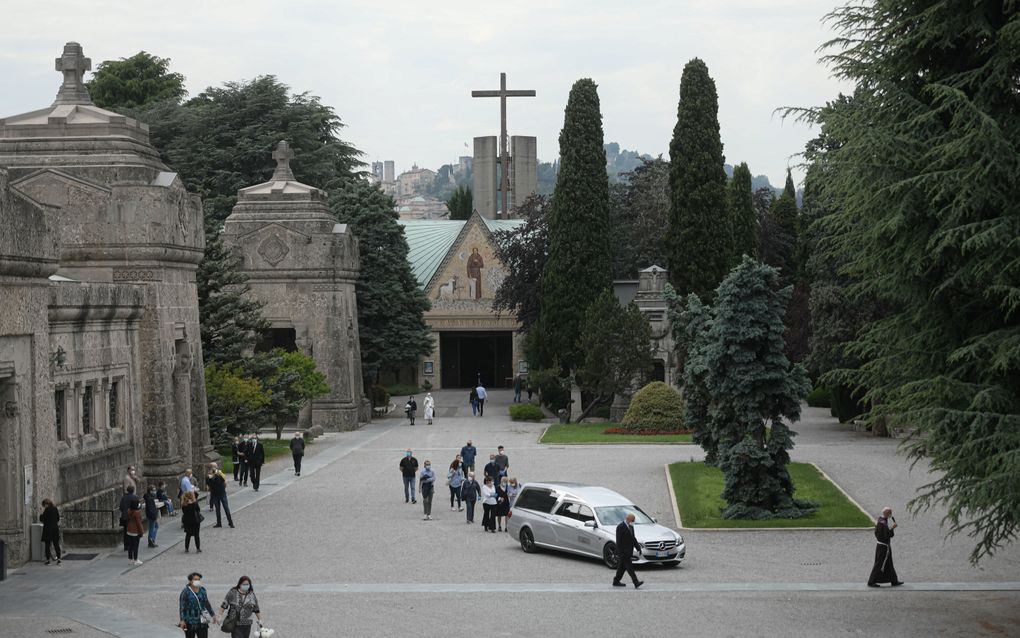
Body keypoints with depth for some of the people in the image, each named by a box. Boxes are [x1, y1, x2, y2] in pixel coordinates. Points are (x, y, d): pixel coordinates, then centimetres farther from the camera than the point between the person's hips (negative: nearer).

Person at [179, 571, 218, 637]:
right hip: (190, 623, -4)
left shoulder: (202, 590, 7)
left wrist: (213, 615, 20)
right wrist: (182, 620, -17)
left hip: (202, 622, 4)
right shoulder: (186, 592, -8)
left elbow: (207, 604, 18)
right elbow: (182, 607, -10)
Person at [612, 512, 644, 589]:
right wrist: (620, 553, -21)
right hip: (623, 551, -9)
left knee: (622, 566, 15)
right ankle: (636, 583, -16)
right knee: (629, 567, -11)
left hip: (628, 551, 9)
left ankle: (616, 582, 24)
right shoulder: (620, 527, -17)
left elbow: (633, 538, 20)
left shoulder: (631, 526, 11)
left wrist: (638, 547, 11)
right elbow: (619, 541, -19)